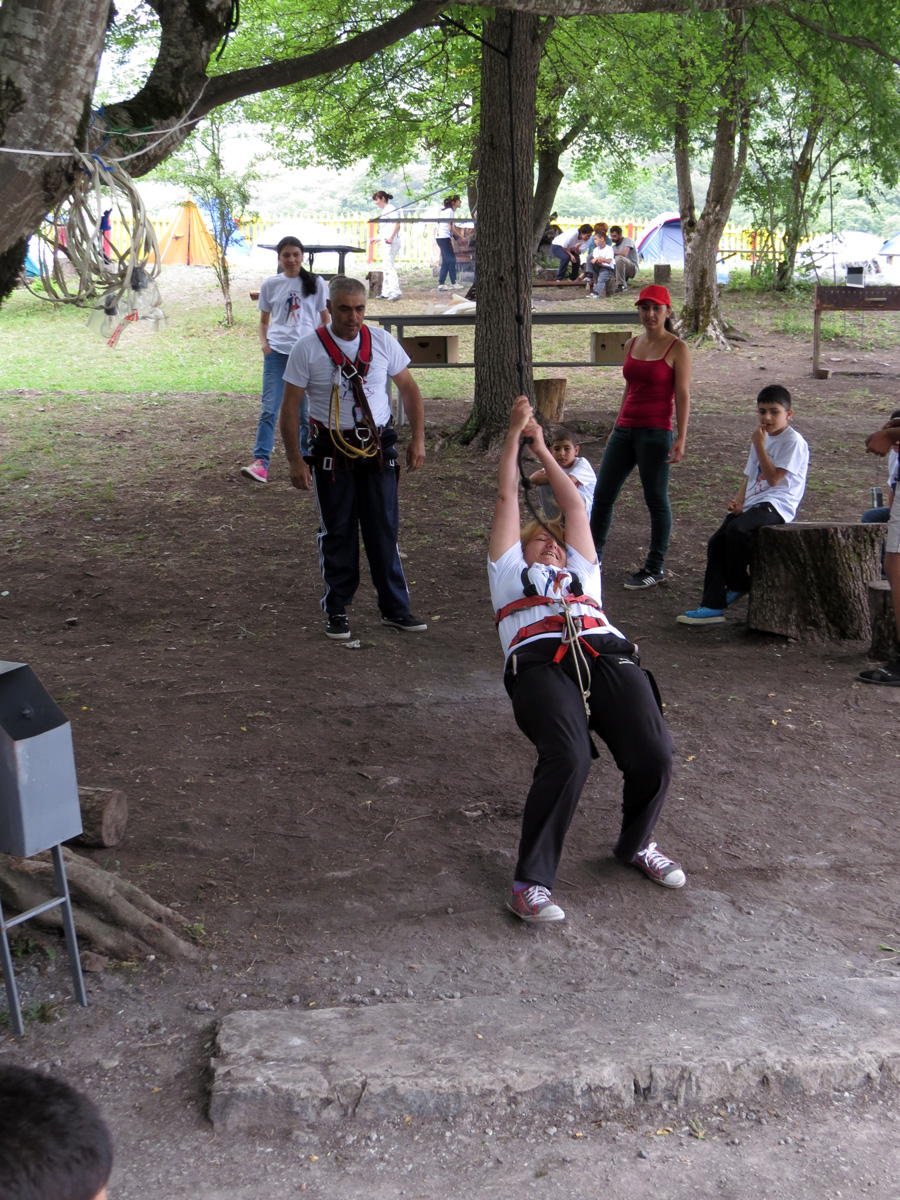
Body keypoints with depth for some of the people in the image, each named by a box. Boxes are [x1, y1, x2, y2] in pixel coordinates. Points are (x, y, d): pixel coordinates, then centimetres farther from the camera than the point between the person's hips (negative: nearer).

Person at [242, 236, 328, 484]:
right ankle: (260, 462, -14)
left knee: (306, 412, 3)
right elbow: (263, 321, 16)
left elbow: (325, 319, 10)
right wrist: (264, 343, -2)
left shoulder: (315, 283, 5)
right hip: (277, 352, 0)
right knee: (269, 408, -9)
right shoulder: (270, 284, 9)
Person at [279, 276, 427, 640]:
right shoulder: (308, 349, -7)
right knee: (337, 533, 6)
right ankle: (337, 611, 18)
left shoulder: (382, 341, 1)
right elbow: (290, 407, -4)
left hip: (378, 449, 2)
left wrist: (418, 439, 3)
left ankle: (395, 608, 15)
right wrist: (295, 461, -9)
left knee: (385, 530, 3)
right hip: (332, 453, -2)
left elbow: (409, 389, 11)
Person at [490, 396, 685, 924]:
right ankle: (532, 882, -21)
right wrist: (515, 435, 36)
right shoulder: (510, 569, 35)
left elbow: (575, 504, 42)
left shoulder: (581, 568, 41)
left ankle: (636, 843, 9)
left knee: (654, 755, -22)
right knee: (568, 757, -32)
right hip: (540, 664, -3)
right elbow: (507, 498, 34)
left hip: (607, 656, 3)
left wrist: (542, 446, 49)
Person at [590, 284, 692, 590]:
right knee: (602, 495, 5)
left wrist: (680, 438, -15)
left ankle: (654, 568, 13)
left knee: (656, 501, 2)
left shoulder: (677, 349, -5)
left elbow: (682, 395, -8)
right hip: (625, 430, 6)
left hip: (656, 433, -6)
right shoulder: (633, 344, 13)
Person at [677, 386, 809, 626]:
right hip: (753, 503, 8)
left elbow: (773, 478, -14)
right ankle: (712, 606, -11)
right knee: (716, 541, -10)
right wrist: (738, 501, 3)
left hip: (776, 505, -8)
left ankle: (738, 585, -11)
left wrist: (759, 446, -11)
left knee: (737, 528, -33)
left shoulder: (793, 441, -5)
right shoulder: (760, 439, 22)